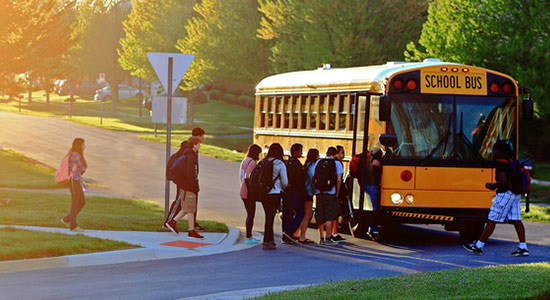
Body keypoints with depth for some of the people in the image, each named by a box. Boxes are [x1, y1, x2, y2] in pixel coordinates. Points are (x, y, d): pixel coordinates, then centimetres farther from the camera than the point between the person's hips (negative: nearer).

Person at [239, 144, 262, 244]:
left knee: (249, 215, 18)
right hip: (249, 193, -9)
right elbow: (247, 177, -25)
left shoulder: (244, 161, 14)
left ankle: (249, 236, 24)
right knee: (251, 215, -2)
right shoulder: (252, 162, -15)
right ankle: (248, 238, 2)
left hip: (243, 193, 9)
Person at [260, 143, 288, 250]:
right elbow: (285, 182, -2)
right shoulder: (280, 164, -7)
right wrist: (282, 188, 19)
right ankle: (266, 242, -4)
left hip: (263, 193, 5)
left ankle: (270, 239, 25)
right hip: (274, 193, -5)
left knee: (269, 216, 17)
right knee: (270, 217, -2)